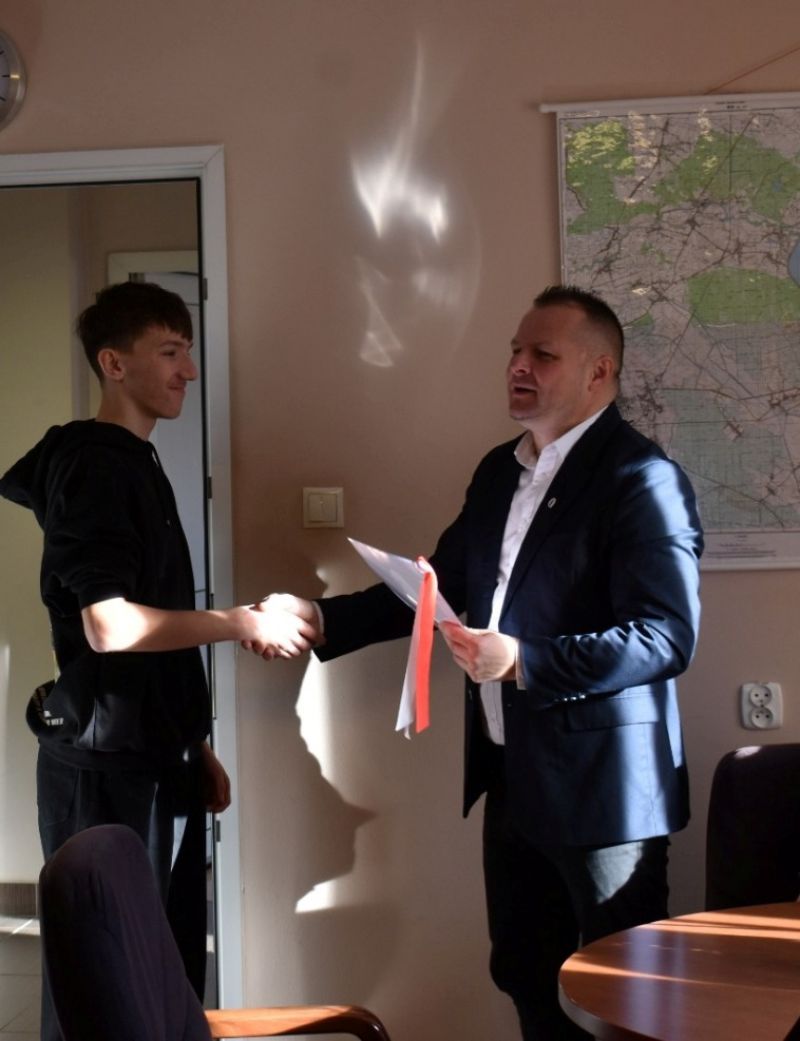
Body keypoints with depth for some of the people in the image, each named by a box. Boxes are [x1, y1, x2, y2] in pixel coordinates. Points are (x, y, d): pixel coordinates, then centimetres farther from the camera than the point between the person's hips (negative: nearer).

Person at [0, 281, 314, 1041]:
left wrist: (193, 747, 18)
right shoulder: (92, 463, -14)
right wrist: (245, 623, -16)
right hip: (105, 763, -9)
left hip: (152, 755, 9)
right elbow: (110, 625, -23)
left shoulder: (138, 464, 15)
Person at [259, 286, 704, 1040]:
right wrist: (319, 617, 3)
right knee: (525, 976, 19)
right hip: (511, 777, 8)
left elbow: (667, 636, -23)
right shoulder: (500, 471, 11)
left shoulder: (643, 478, -15)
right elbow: (442, 584, 15)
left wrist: (524, 662, -32)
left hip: (599, 781, -8)